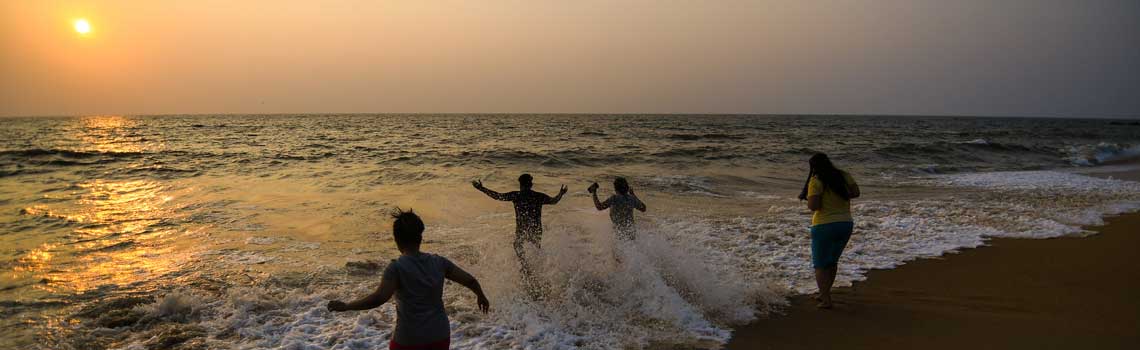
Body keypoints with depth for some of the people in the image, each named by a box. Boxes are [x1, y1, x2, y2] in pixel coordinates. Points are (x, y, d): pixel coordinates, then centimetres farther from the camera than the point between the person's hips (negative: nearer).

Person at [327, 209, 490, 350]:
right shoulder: (438, 262, 1)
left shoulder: (397, 267, -13)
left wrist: (345, 306, -15)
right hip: (440, 336, 5)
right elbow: (469, 280, 6)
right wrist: (481, 296, 25)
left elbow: (379, 298, -25)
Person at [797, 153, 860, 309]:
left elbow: (813, 206, -21)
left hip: (824, 226, -6)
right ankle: (824, 294, 32)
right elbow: (855, 192, 3)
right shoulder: (844, 176, 3)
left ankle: (826, 300, 2)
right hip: (846, 224, 6)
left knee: (820, 265, 8)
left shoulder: (816, 181, -14)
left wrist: (807, 197, -1)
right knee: (832, 261, 22)